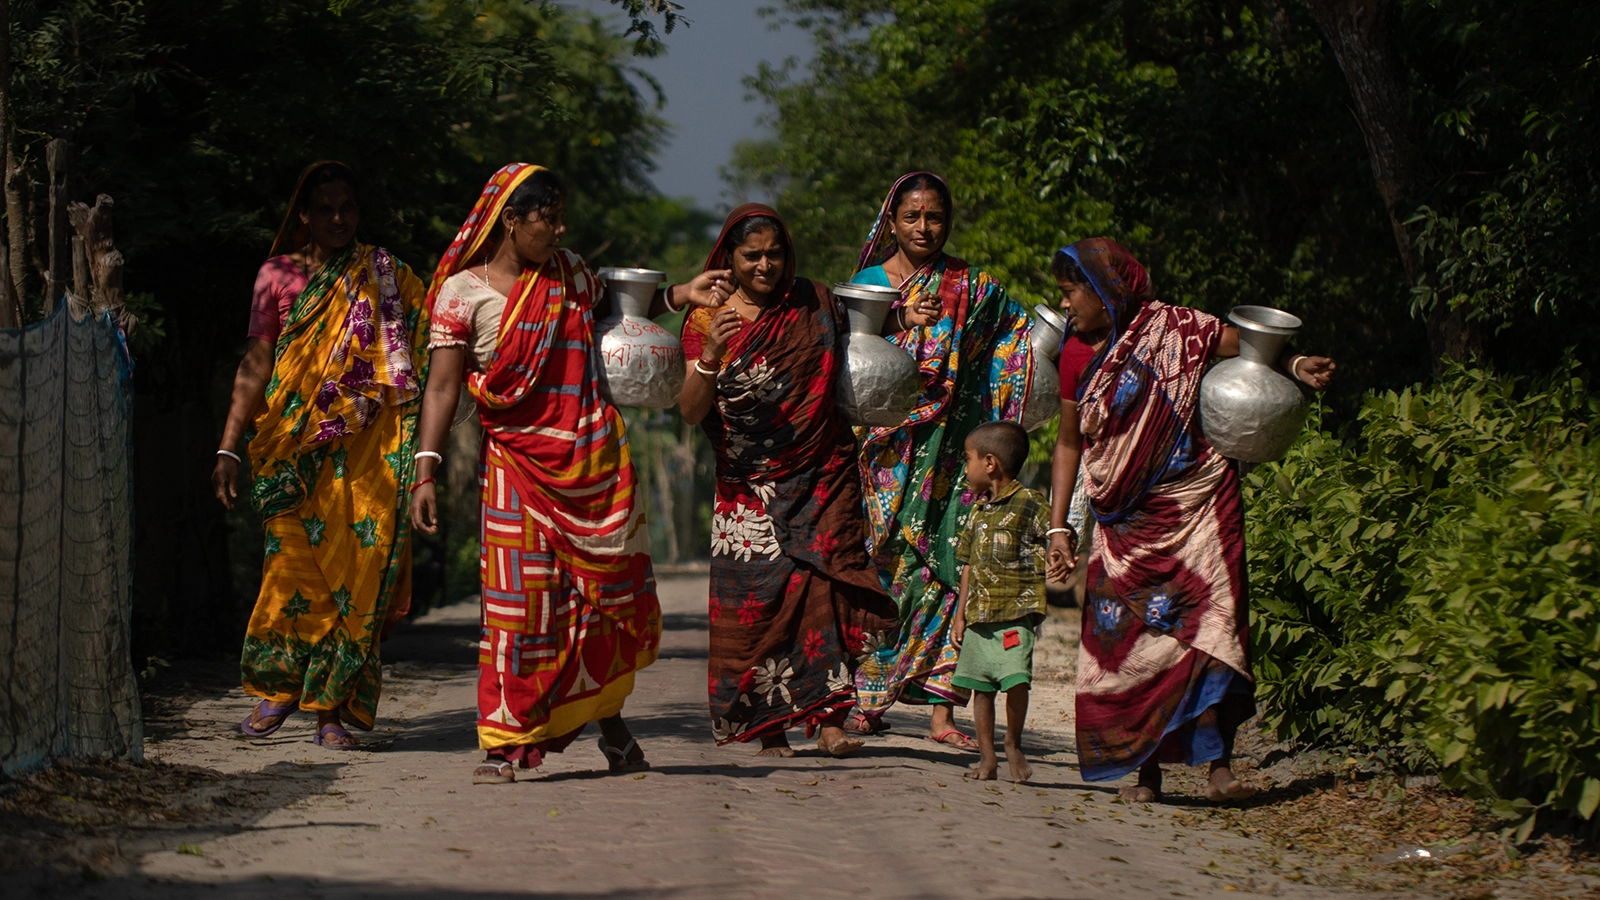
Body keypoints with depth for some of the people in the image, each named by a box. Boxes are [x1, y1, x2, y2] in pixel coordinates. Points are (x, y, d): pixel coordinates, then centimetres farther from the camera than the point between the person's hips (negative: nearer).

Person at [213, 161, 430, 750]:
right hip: (297, 446, 0)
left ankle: (334, 708, 0)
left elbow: (420, 359, 7)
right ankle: (279, 686, 8)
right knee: (295, 562, -9)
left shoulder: (386, 278, 10)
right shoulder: (279, 275, 9)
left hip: (366, 449, 0)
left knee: (358, 568, -5)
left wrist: (423, 452, -4)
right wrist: (229, 447, -1)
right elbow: (256, 364, 7)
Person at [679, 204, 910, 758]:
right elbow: (691, 413, -7)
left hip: (822, 476, 1)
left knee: (827, 584, -14)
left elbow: (847, 370, 26)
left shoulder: (815, 305, 7)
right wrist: (710, 355, -24)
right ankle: (768, 727, 2)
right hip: (749, 486, -1)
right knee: (756, 597, -6)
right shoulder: (707, 320, 1)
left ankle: (829, 718, -16)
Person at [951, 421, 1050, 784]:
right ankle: (987, 757, 13)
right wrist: (960, 615, 18)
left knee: (1015, 678, -17)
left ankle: (1014, 745, 3)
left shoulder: (1029, 504, -4)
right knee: (980, 684, 6)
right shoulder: (979, 511, 17)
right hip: (979, 612, 7)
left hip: (1016, 609, -7)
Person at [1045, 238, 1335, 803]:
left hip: (1195, 503, -4)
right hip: (1125, 525, 4)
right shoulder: (1078, 356, 8)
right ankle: (1146, 770, 6)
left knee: (1210, 621, -13)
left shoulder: (1173, 329, -6)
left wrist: (1295, 365, -25)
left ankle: (1219, 762, -11)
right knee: (1126, 636, -2)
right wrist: (1058, 527, 12)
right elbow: (1069, 443, 16)